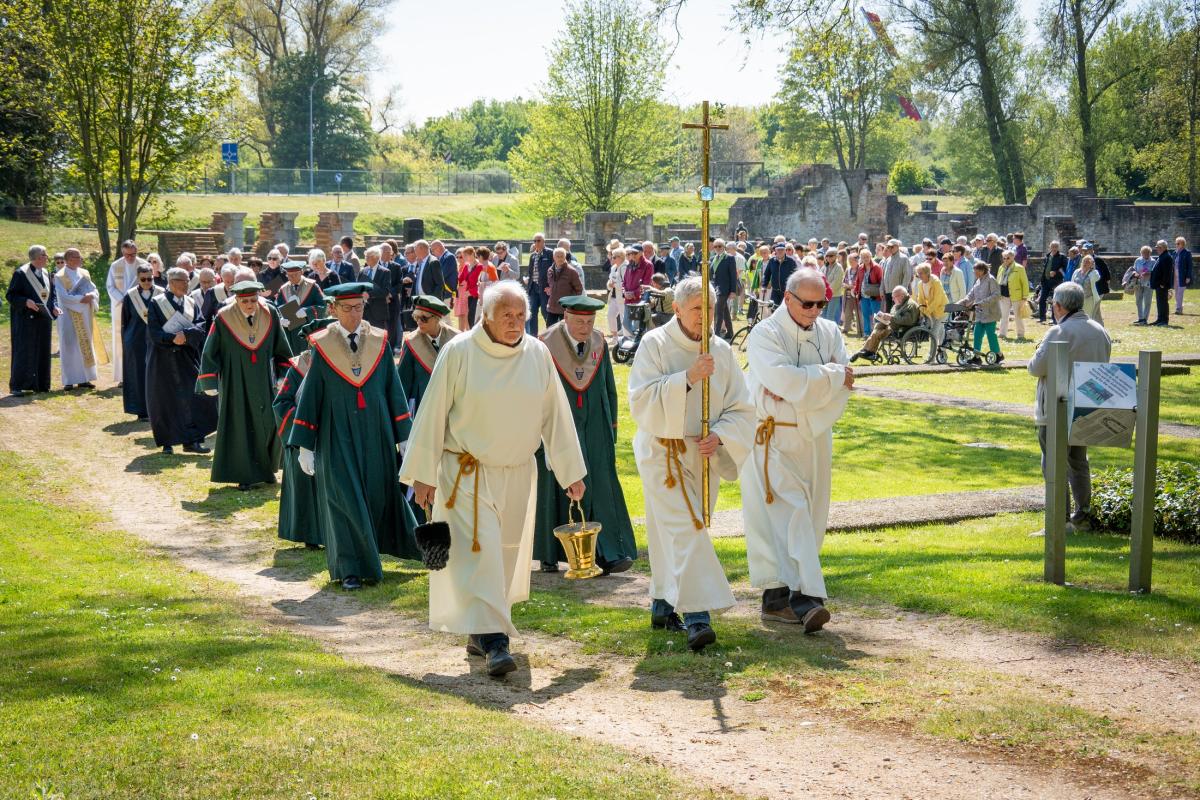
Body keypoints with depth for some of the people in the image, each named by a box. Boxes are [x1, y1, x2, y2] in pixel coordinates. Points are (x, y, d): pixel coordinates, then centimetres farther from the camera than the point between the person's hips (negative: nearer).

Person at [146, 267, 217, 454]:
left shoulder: (191, 303, 8)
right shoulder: (156, 303, -2)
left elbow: (201, 326, -3)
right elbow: (153, 331, -9)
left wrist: (185, 334, -21)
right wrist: (172, 338, -22)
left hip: (187, 359, 3)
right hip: (163, 359, -3)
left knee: (194, 397, -7)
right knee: (165, 400, 3)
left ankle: (191, 440, -4)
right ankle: (167, 442, 13)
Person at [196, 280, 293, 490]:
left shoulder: (270, 314, -4)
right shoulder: (224, 319, -11)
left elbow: (281, 348, 6)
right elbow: (210, 352, -4)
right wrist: (210, 382, -5)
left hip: (265, 381, 2)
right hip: (236, 381, -2)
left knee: (271, 423, 3)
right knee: (240, 426, 1)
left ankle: (266, 467, 22)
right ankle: (245, 474, 9)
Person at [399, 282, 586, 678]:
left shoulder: (537, 354, -1)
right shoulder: (459, 352, -11)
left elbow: (556, 414, 5)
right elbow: (433, 413, -7)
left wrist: (571, 471, 6)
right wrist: (423, 474, -7)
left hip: (516, 474, 4)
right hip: (465, 473, -4)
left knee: (505, 553, 11)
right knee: (478, 550, -14)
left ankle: (479, 630, 27)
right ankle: (495, 641, -18)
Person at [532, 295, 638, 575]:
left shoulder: (599, 342, 3)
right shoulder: (546, 344, -9)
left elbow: (609, 386, 13)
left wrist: (612, 422, 12)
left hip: (595, 428, 3)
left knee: (601, 486, -4)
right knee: (556, 487, 0)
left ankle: (610, 554, -6)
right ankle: (550, 555, 10)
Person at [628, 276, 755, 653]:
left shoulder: (722, 350, 3)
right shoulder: (655, 344, -7)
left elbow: (741, 409, 4)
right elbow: (641, 399, -17)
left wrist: (720, 435, -15)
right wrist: (687, 378, -26)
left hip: (703, 455, 4)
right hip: (663, 454, -4)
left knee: (673, 532, 13)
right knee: (684, 529, -15)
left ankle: (663, 605, 28)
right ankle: (696, 616, -22)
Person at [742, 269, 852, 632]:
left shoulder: (829, 333, 5)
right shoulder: (765, 335, -9)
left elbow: (842, 388, -6)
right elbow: (784, 380, -25)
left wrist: (800, 386, -19)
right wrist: (831, 376, -15)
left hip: (814, 437, 6)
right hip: (773, 440, -6)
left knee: (809, 517, 7)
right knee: (788, 515, -14)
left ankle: (778, 594, 14)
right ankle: (806, 596, -20)